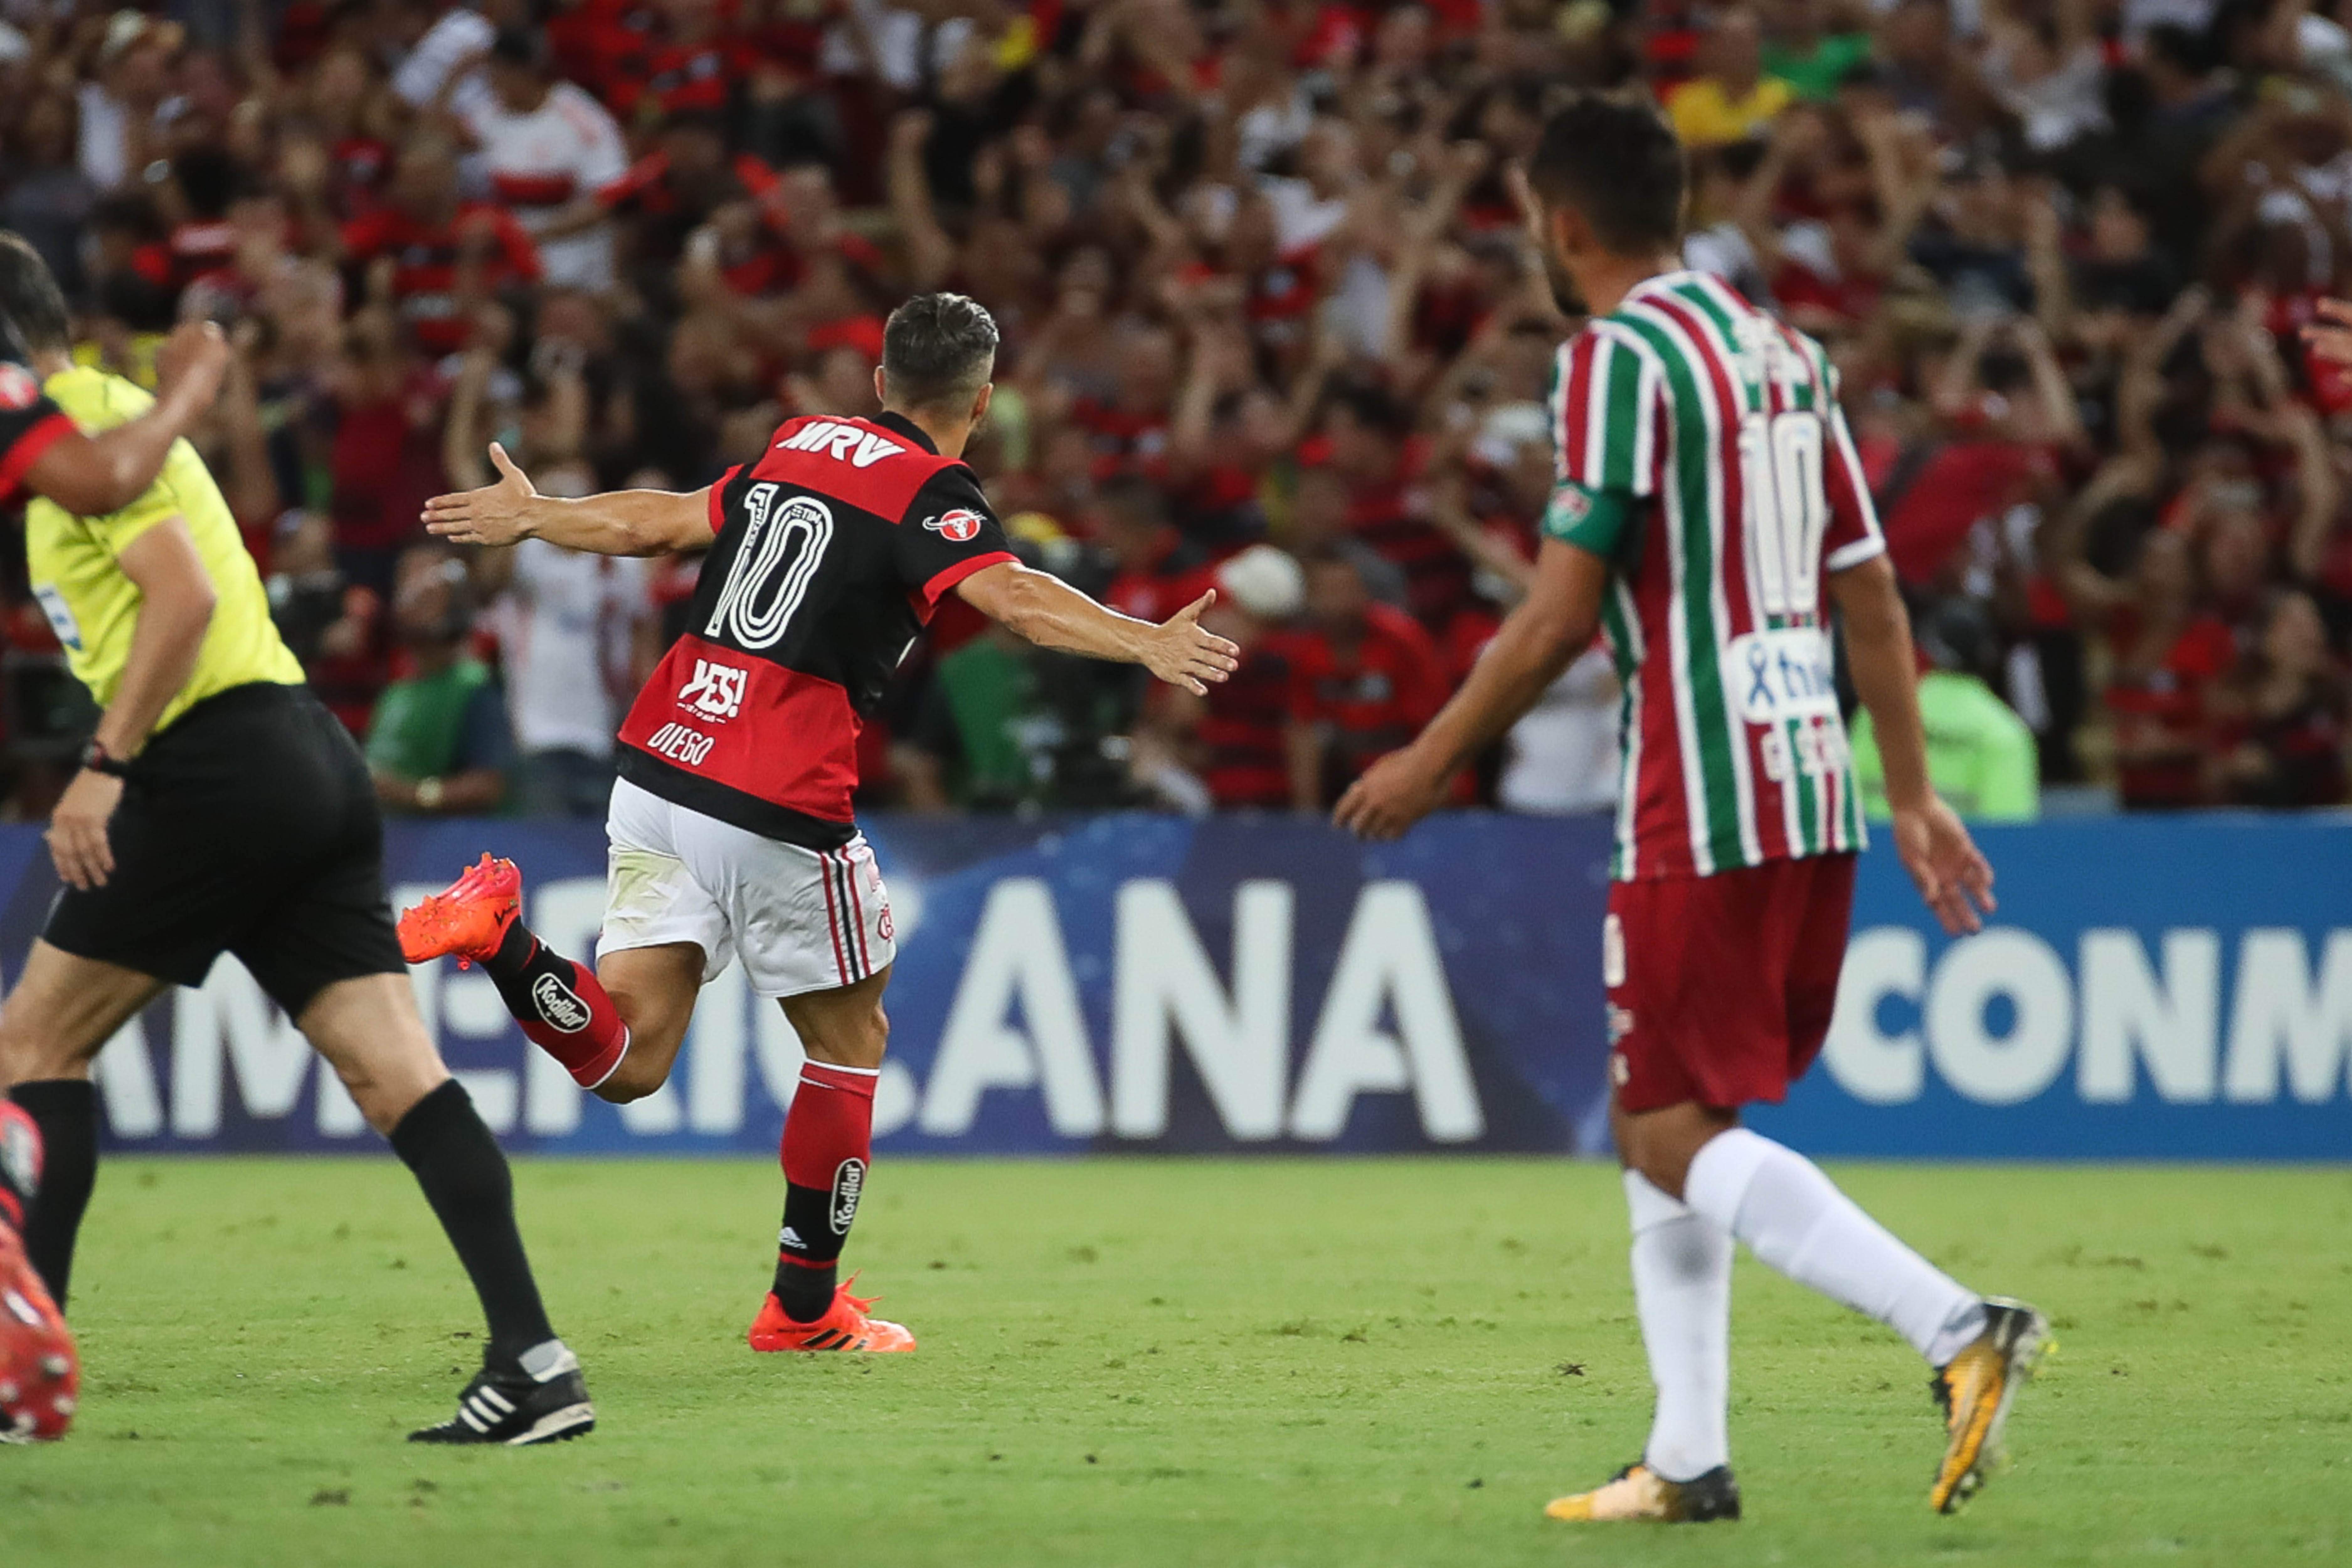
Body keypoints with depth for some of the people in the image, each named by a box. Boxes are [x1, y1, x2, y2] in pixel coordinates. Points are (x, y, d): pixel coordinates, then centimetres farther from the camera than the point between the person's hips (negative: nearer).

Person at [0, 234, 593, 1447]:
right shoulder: (99, 418, 23)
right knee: (394, 1073, -2)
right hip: (308, 763, 9)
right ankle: (531, 1361, -13)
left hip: (220, 764, -9)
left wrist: (105, 768, -19)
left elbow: (184, 593, -18)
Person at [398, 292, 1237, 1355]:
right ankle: (805, 1307, 19)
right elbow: (1009, 595, -24)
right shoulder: (930, 494, -4)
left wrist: (527, 517, 45)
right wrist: (1146, 644, -35)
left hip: (657, 773, 6)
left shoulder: (800, 447, 16)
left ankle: (498, 934, -20)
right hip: (777, 809, -6)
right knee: (851, 1038, 14)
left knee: (626, 1060, 5)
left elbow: (654, 522, 28)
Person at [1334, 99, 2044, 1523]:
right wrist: (1916, 799, 18)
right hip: (1815, 796, 9)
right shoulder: (1786, 351, 15)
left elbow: (1562, 616, -13)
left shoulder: (1619, 357, -10)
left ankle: (1958, 1326, -22)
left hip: (1704, 808, -9)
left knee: (1676, 1135, -7)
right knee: (1664, 1122, 16)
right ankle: (1688, 1459, 13)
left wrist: (1435, 760, -3)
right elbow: (1872, 597, 15)